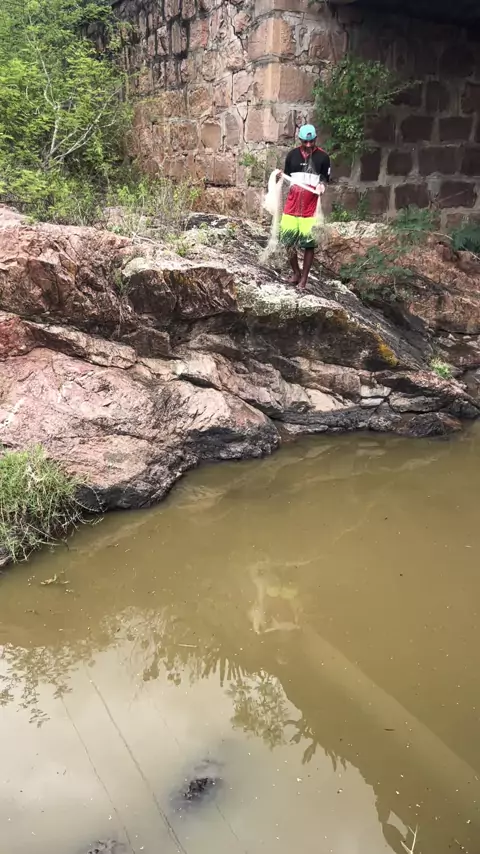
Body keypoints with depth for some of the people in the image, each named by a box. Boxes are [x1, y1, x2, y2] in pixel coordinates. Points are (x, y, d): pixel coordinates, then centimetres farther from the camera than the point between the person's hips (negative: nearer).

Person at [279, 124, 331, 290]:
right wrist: (281, 176, -7)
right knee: (288, 240, 3)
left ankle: (304, 278, 8)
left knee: (309, 243, -2)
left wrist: (321, 185, -14)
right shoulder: (292, 155, 7)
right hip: (292, 204, 2)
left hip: (311, 206, -2)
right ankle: (296, 272, 22)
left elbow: (325, 177, 8)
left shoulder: (323, 157, 2)